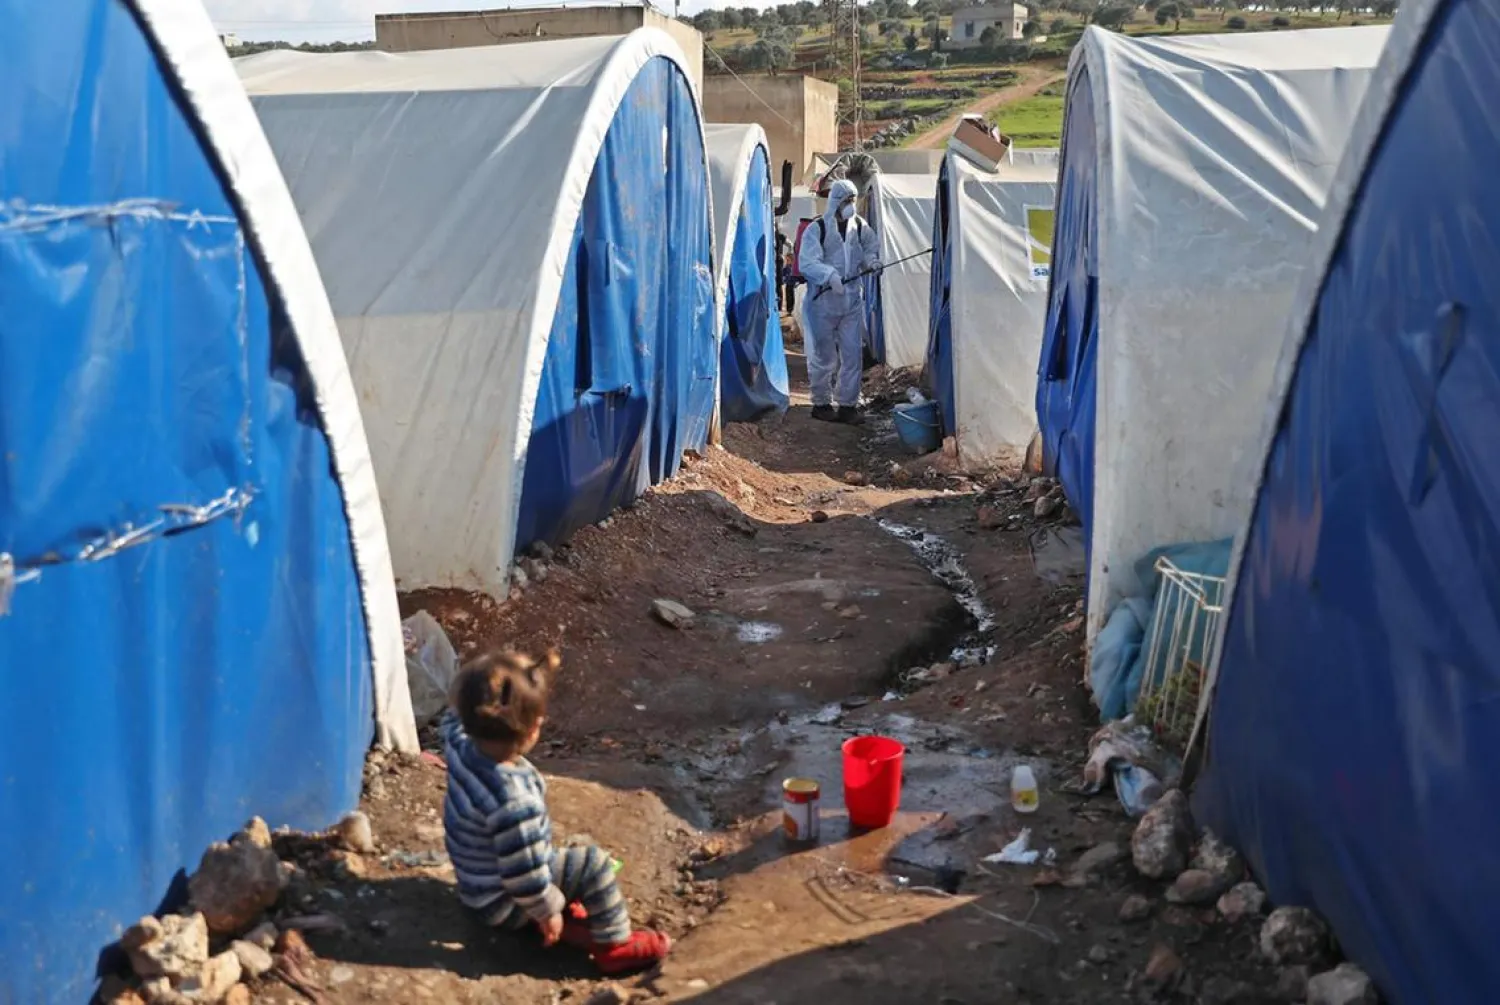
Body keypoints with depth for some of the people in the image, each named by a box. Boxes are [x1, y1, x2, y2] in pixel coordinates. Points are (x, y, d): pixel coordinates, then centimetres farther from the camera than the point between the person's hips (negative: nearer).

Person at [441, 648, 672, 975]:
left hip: (477, 883, 8)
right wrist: (548, 911, -12)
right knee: (592, 864, -5)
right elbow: (524, 876, -32)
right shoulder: (515, 803, -41)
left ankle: (567, 920, 21)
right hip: (503, 904, -8)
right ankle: (616, 946, 9)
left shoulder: (461, 743, -19)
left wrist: (533, 672, 0)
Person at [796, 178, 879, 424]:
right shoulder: (816, 229, -9)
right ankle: (821, 403, 19)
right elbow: (807, 263, -16)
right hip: (823, 301, -4)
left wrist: (870, 260, 0)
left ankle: (848, 404, 14)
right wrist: (830, 275, -30)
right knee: (824, 356, 3)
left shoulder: (860, 227, 7)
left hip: (852, 300, 4)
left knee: (853, 354, 4)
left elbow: (871, 247, 22)